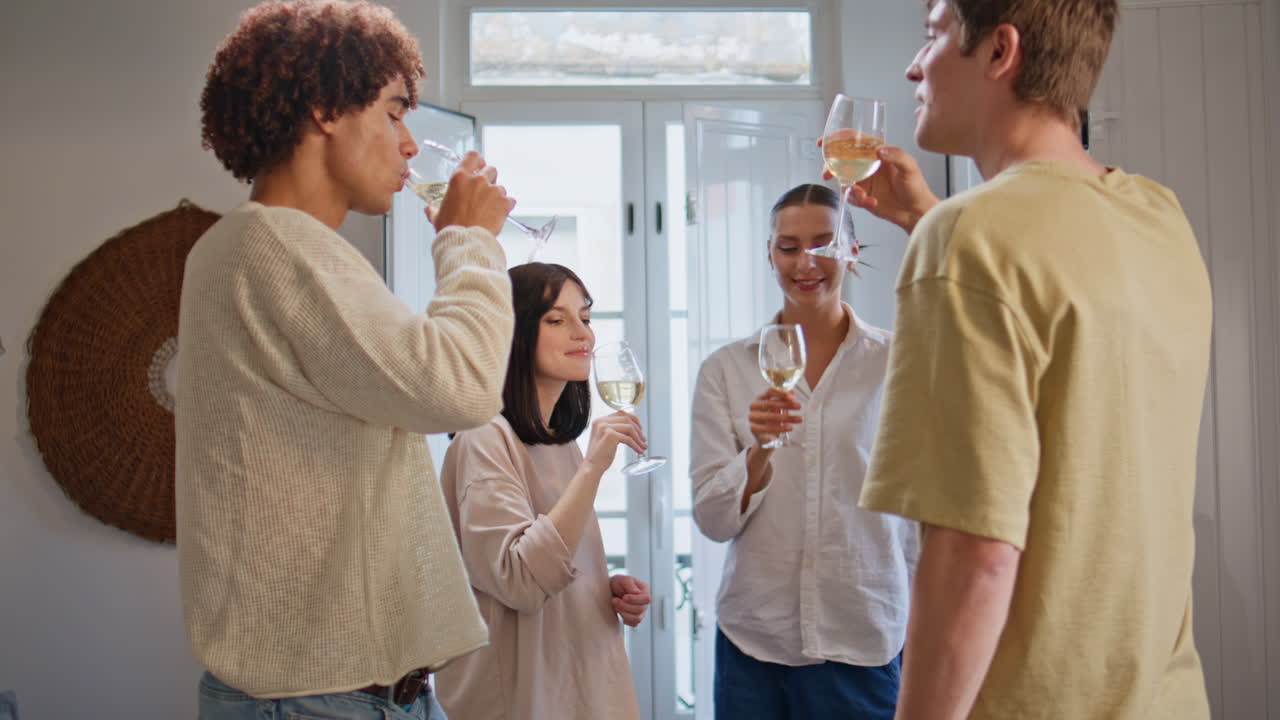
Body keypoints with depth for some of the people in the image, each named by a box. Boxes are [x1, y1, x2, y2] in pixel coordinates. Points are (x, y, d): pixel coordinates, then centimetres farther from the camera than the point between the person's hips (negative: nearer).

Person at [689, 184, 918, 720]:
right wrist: (759, 452, -16)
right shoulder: (726, 369, 1)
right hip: (753, 640, 1)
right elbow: (712, 519, -6)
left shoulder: (897, 362, -2)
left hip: (865, 643, -1)